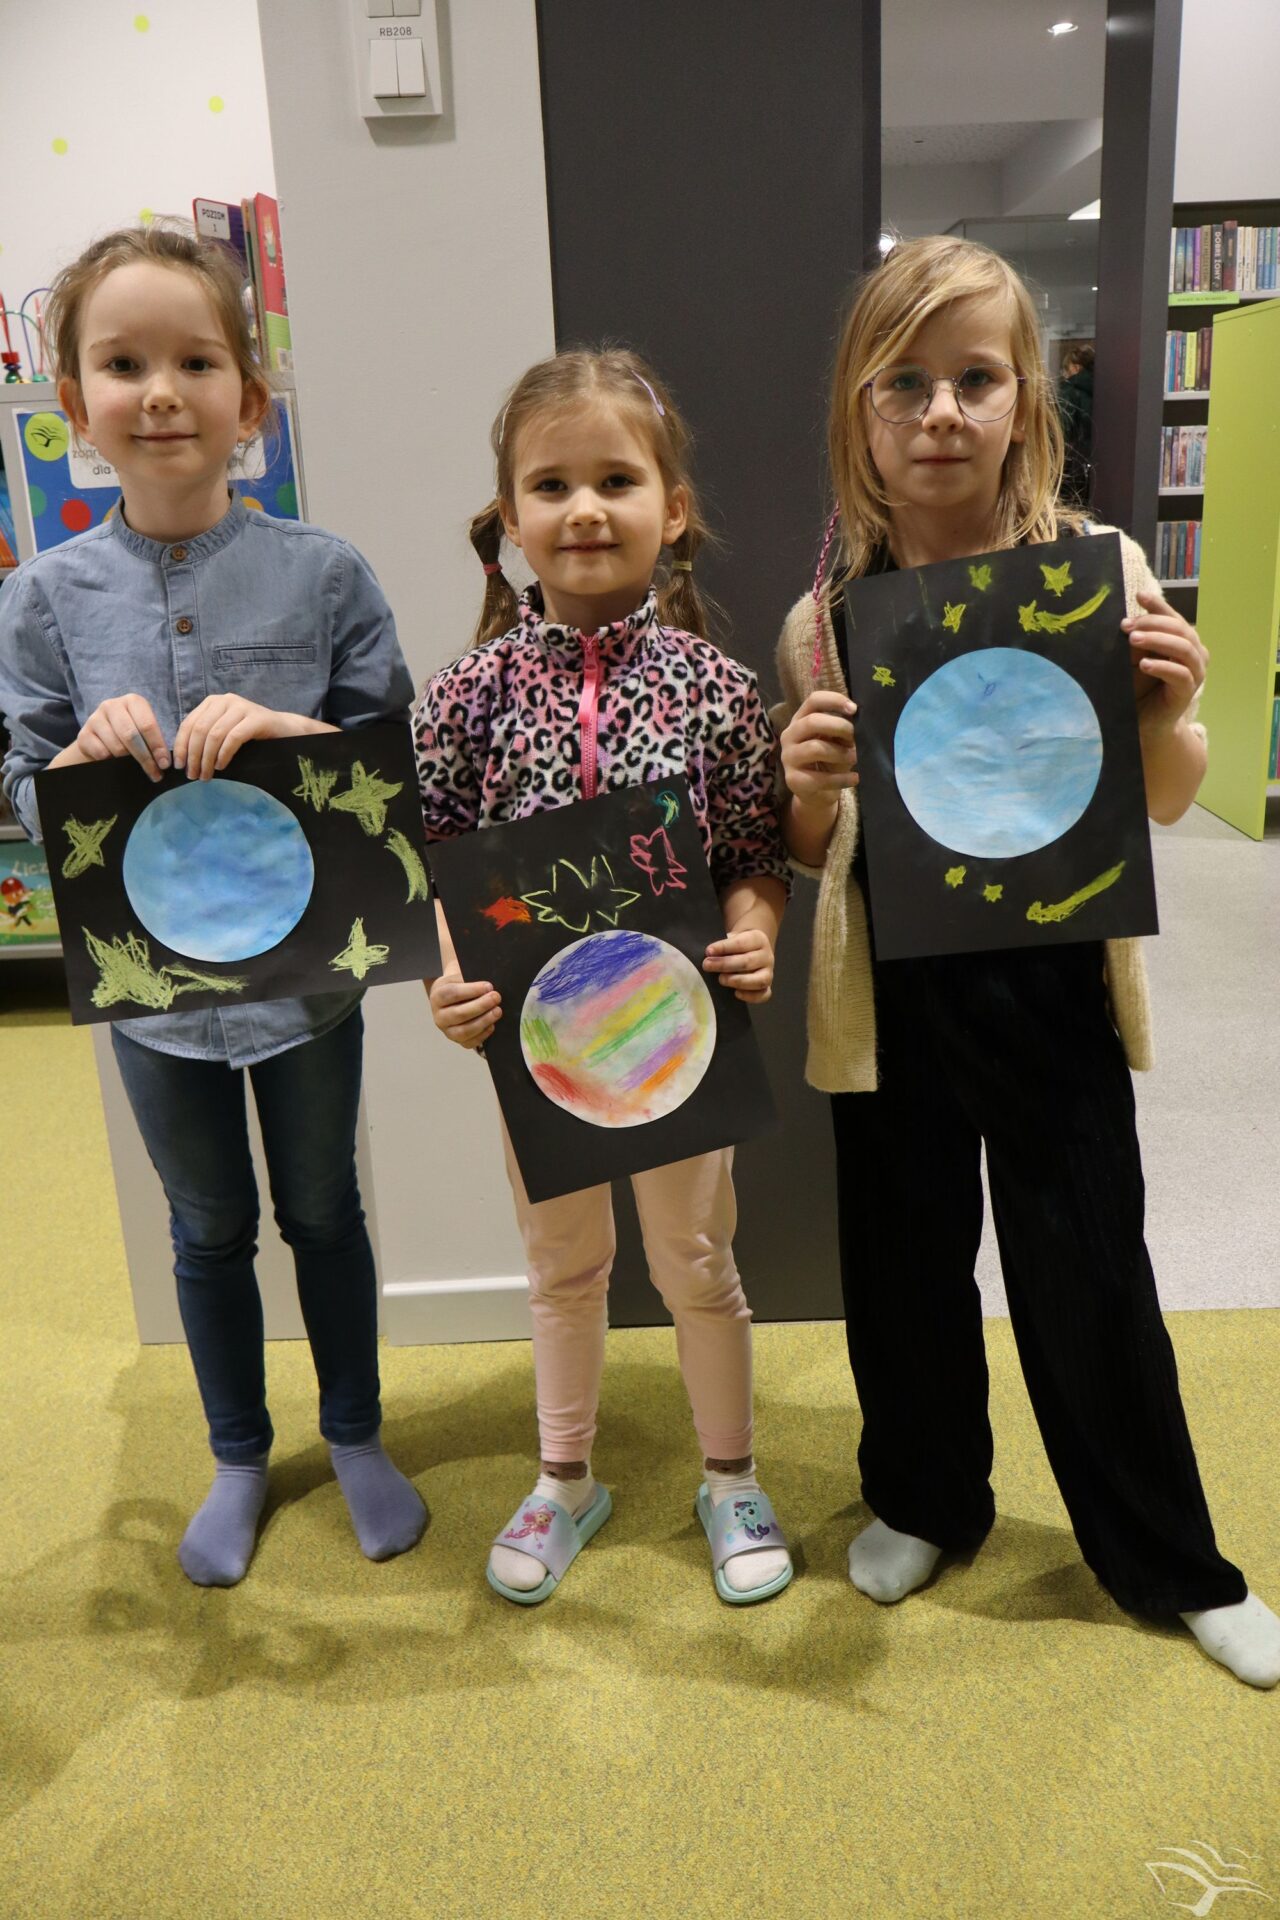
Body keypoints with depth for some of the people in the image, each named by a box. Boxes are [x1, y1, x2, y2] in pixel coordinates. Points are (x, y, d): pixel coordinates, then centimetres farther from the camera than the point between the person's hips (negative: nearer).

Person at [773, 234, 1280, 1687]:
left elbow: (1163, 804, 1)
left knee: (1091, 1276, 12)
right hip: (894, 993, 1)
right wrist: (807, 788, -19)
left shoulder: (1097, 571, -7)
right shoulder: (824, 620, -5)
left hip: (1053, 980, -1)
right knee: (905, 1257, 17)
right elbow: (811, 852, 3)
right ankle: (923, 1496, 44)